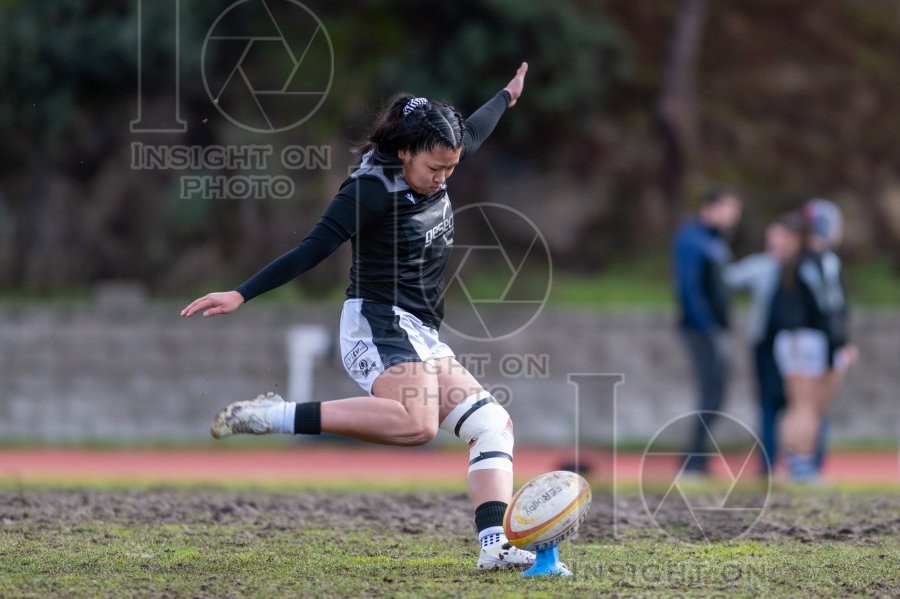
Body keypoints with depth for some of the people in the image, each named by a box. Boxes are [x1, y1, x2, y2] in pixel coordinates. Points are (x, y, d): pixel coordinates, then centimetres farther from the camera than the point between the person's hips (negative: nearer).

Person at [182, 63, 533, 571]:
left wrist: (508, 96, 50)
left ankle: (495, 544, -8)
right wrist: (242, 295, -27)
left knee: (493, 424, 0)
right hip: (379, 325, -9)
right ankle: (275, 416, -30)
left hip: (422, 339, 9)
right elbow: (312, 250, -21)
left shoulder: (435, 172, 9)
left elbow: (473, 132, 32)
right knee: (416, 423, -34)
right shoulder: (373, 189, -15)